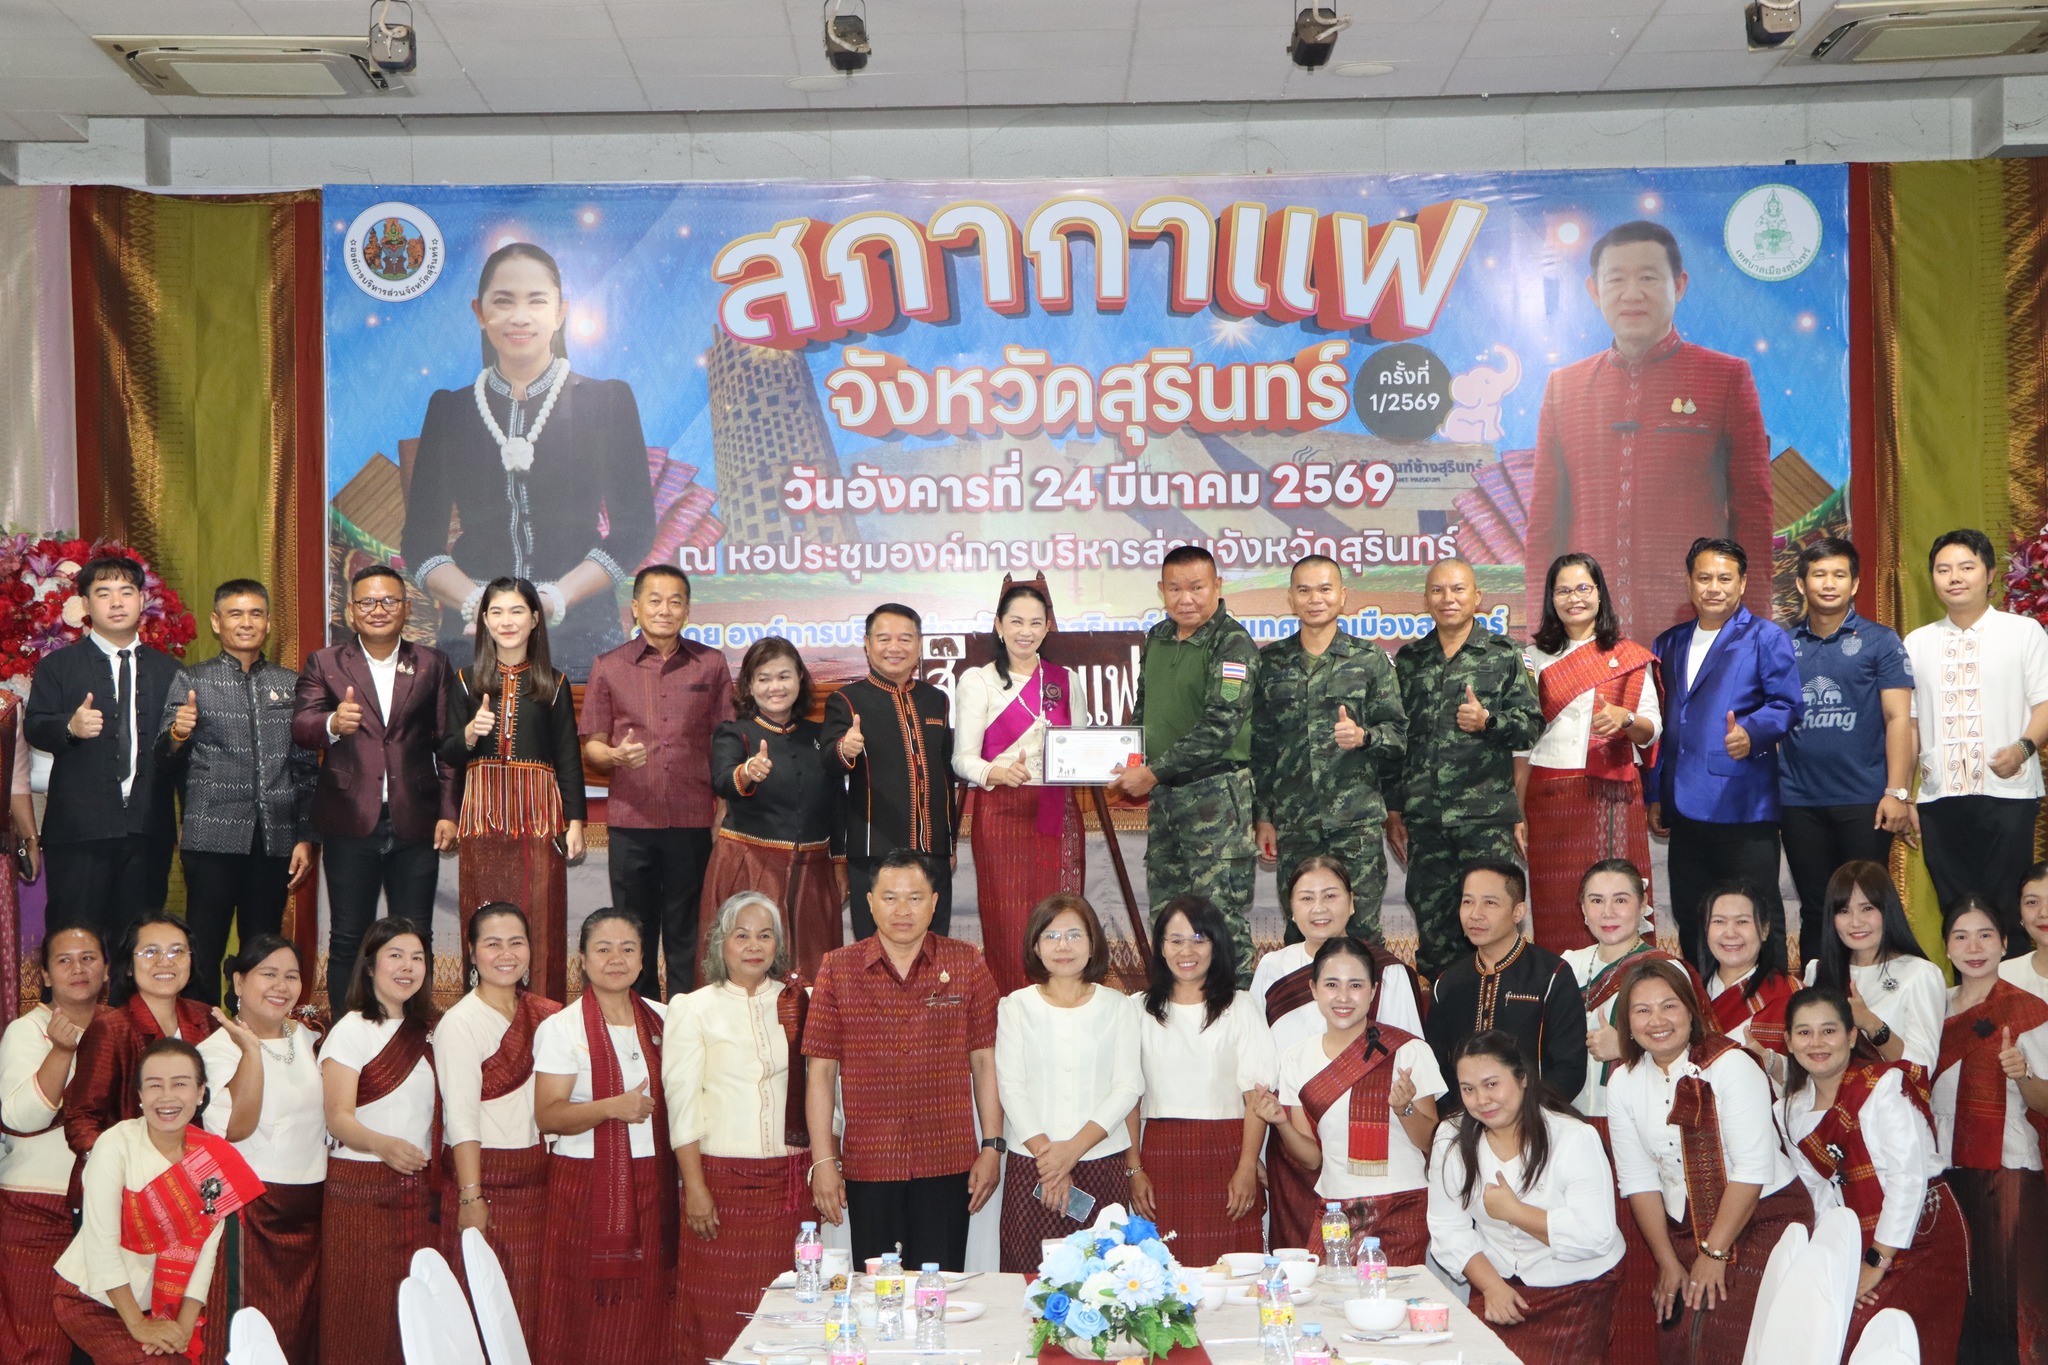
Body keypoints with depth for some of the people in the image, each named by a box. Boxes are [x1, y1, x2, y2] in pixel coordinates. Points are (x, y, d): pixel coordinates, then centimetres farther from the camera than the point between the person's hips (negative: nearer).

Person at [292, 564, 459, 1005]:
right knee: (347, 939, 4)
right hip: (350, 821, 0)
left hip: (415, 822, 1)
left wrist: (449, 812, -3)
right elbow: (300, 727, -7)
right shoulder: (325, 663, 8)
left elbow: (448, 745, 6)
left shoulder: (433, 665, 10)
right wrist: (332, 724, -30)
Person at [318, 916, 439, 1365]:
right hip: (360, 1188, -5)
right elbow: (338, 1117, -12)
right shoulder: (351, 1030, -4)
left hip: (418, 1189, 5)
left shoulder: (425, 1033, 14)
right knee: (361, 1317, -5)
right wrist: (383, 1145, -31)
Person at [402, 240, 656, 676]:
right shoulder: (449, 409, 8)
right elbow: (420, 540, 4)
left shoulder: (607, 401, 3)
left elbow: (633, 531, -2)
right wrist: (476, 602, -15)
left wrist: (552, 601, -16)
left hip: (578, 633, -1)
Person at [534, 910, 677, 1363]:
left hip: (654, 1185, 4)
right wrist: (613, 1108, -22)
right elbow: (547, 1116, -8)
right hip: (589, 1185, -4)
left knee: (650, 1315, 3)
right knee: (589, 1317, -3)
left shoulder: (660, 1019, 9)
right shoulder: (561, 1029, -3)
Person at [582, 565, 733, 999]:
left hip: (693, 820, 0)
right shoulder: (608, 667, 6)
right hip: (631, 821, 0)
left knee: (687, 936, 4)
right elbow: (591, 746, 8)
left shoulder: (711, 665, 8)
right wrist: (616, 756, -15)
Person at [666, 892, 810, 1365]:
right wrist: (694, 1187, -8)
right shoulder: (692, 1009, 2)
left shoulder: (798, 1003, 9)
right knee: (720, 1303, -1)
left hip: (791, 1177, 2)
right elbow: (682, 1104, -2)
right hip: (723, 1177, -2)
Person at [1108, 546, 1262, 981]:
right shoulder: (1157, 639, 12)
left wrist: (1153, 772, -18)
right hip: (1163, 794, 8)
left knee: (1220, 913, -7)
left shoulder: (1233, 644, -11)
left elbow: (1219, 727, -19)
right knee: (1165, 910, 13)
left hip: (1216, 791, -8)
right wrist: (1129, 767, 8)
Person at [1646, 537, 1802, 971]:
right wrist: (1654, 795, 16)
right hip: (1685, 810, 6)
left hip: (1744, 805, -6)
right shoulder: (1669, 644, 18)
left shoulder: (1766, 637, 1)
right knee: (1691, 920, 11)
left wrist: (1751, 732, -27)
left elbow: (1787, 704, -7)